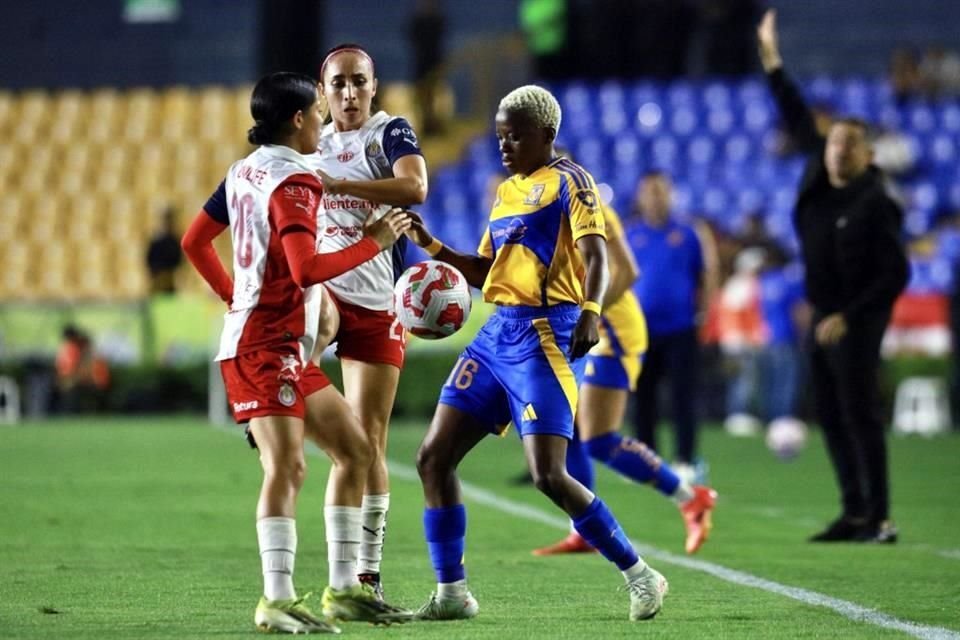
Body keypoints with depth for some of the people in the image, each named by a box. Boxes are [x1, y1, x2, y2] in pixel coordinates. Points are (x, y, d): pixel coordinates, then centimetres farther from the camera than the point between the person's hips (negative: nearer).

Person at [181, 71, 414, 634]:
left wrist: (237, 298, 24)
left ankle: (344, 589, 15)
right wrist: (373, 242, -13)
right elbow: (307, 270, -23)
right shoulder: (293, 181, -14)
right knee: (288, 466, -18)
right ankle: (278, 600, -22)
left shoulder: (245, 172, 14)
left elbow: (195, 242, 20)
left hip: (288, 352, 10)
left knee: (355, 449, 13)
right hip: (265, 349, -10)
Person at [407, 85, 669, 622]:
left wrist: (590, 310, -35)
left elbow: (595, 253, -18)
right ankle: (452, 593, 9)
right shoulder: (508, 190, 20)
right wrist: (431, 245, 13)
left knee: (549, 476, -16)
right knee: (434, 457, 2)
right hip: (499, 333, 8)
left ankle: (641, 576, 0)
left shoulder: (569, 181, -4)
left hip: (546, 335, -8)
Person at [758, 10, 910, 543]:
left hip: (856, 323, -8)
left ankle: (880, 519, -10)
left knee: (860, 415, -10)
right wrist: (774, 66, 18)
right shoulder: (818, 177, 5)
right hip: (823, 318, 8)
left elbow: (895, 275, -16)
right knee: (831, 417, 10)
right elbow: (799, 122, 18)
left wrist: (848, 317, -20)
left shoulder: (875, 205, -15)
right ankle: (854, 514, 15)